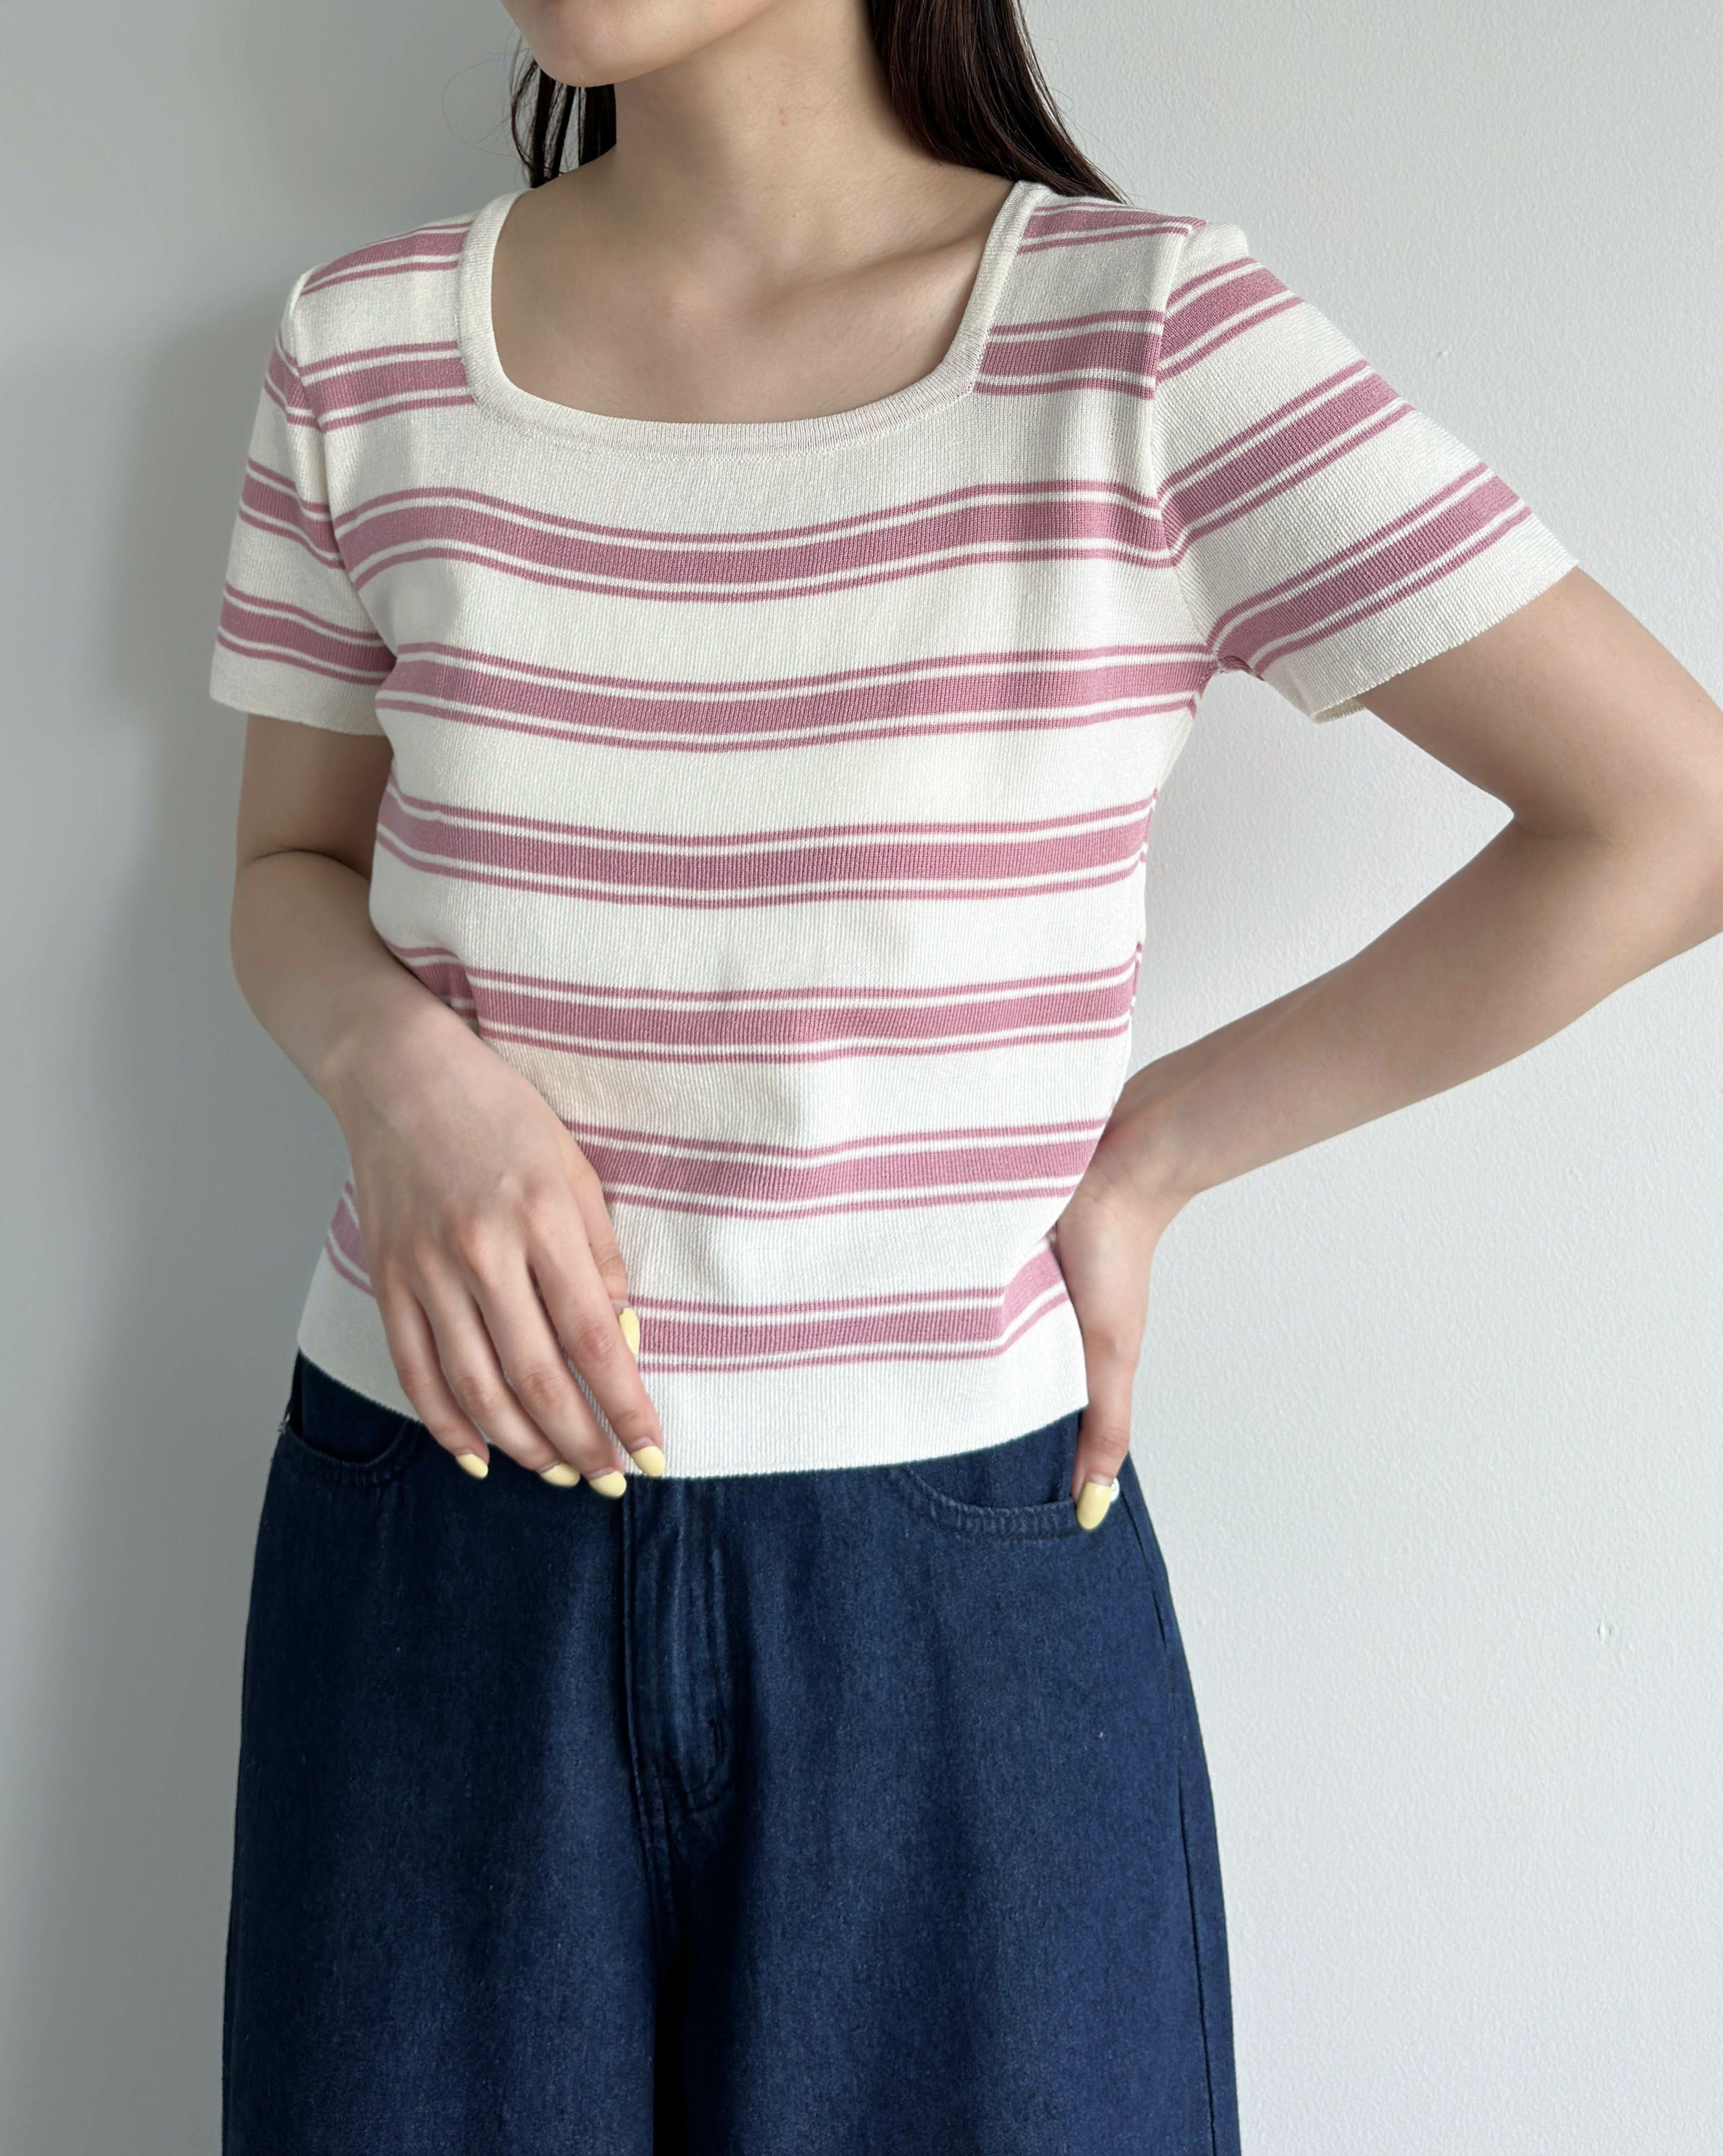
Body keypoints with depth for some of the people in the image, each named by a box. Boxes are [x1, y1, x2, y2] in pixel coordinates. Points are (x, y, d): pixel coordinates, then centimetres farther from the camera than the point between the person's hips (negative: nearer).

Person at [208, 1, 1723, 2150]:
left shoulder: (1144, 339, -11)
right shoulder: (371, 342, 0)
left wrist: (1140, 1153, -7)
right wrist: (402, 1066, -13)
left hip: (963, 1586, -2)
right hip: (437, 1528, 3)